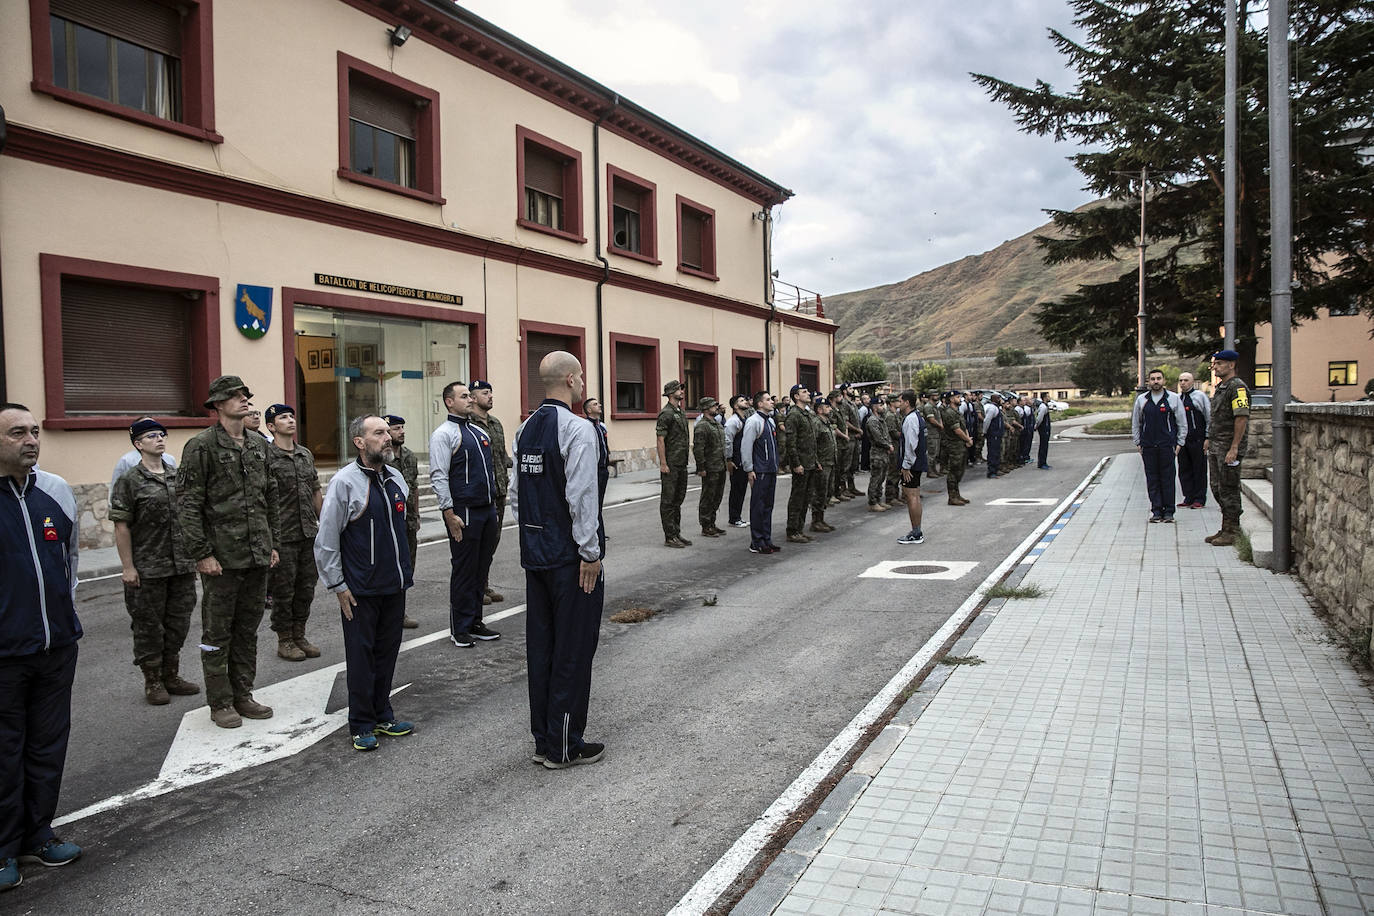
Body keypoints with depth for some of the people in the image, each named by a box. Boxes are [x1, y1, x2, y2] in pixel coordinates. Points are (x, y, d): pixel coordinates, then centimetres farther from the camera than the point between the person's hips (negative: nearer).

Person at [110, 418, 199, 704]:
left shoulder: (178, 476, 10)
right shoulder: (130, 481, -6)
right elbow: (121, 526, -8)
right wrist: (128, 567, -12)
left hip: (183, 566, 5)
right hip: (148, 569, -5)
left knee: (178, 622, 12)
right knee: (148, 625, 5)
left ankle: (171, 675, 26)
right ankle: (152, 681, 18)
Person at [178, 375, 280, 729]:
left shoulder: (259, 444, 11)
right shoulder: (201, 446, -9)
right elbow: (188, 504, -11)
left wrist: (273, 543, 13)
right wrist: (202, 553, -15)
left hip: (257, 556, 6)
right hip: (222, 557, -6)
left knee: (248, 630, 14)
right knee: (217, 633, 5)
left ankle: (243, 696, 25)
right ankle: (220, 704, 16)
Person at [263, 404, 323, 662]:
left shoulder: (306, 454, 12)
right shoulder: (266, 456, -8)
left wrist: (323, 524, 15)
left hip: (309, 534, 6)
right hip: (282, 536, -6)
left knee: (306, 587, 11)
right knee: (283, 590, 3)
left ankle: (300, 636, 23)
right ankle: (285, 641, 15)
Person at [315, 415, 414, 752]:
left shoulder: (396, 478, 7)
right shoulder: (344, 482, -13)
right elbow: (326, 541, -10)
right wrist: (338, 586, -9)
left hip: (395, 586, 6)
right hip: (360, 591, -6)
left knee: (388, 651, 15)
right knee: (361, 656, 4)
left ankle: (382, 715, 30)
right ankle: (362, 725, 18)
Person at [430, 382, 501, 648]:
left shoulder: (480, 432, 15)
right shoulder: (444, 434, -9)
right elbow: (438, 477, -14)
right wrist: (450, 515, -19)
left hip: (488, 510, 8)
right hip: (464, 513, -7)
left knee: (481, 568, 14)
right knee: (464, 571, 0)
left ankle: (475, 623, 25)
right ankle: (459, 629, 11)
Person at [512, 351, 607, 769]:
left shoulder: (525, 429, 9)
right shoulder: (577, 429, -16)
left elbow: (517, 494, 13)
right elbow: (581, 497, -21)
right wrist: (590, 553, -15)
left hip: (534, 551, 8)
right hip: (570, 555, -8)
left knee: (541, 645, 14)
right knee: (573, 649, 2)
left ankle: (543, 740, 26)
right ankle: (564, 746, 12)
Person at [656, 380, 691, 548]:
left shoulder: (681, 412, 15)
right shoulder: (666, 413, -12)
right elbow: (660, 439, -16)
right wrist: (663, 464, -19)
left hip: (682, 464, 9)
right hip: (670, 465, -9)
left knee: (678, 499, 14)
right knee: (668, 500, -2)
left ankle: (677, 533, 22)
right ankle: (669, 537, 1)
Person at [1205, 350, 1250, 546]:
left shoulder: (1238, 387, -13)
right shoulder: (1220, 387, 17)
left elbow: (1241, 418, -20)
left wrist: (1234, 449, -23)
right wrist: (1209, 438, 20)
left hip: (1229, 446, -10)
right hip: (1215, 446, 10)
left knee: (1229, 489, -5)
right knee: (1217, 488, 13)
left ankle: (1231, 532, 2)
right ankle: (1225, 528, 21)